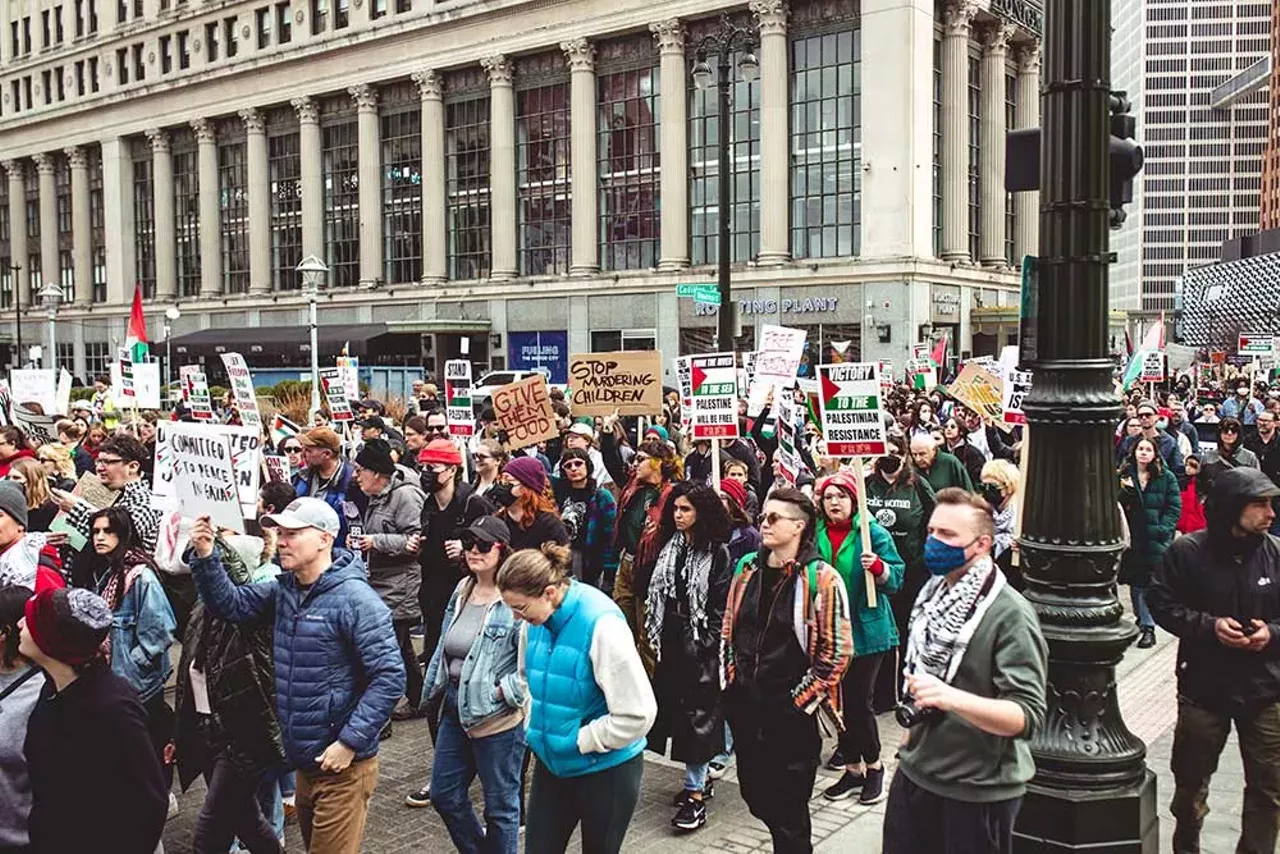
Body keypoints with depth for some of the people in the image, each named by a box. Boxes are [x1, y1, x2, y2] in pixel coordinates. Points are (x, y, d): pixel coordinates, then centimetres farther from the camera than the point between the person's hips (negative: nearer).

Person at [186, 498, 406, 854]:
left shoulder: (355, 599, -19)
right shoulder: (284, 590, 6)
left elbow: (390, 677, -22)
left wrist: (350, 742, -23)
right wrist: (205, 557, -12)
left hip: (343, 765, -8)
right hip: (303, 760, 8)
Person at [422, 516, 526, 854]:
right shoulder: (462, 590, 8)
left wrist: (503, 691, -19)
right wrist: (435, 688, 17)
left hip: (497, 716, -8)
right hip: (456, 708, 8)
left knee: (500, 804, 8)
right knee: (444, 794, 18)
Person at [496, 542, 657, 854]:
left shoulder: (602, 624, -27)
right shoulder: (536, 620, -6)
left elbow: (637, 716, -25)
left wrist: (578, 740, -17)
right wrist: (534, 728, 3)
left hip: (605, 768, -6)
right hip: (552, 762, 6)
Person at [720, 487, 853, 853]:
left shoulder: (821, 579, -12)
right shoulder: (747, 569, 5)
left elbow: (837, 651, -12)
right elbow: (728, 628, 15)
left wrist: (801, 699, -11)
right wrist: (731, 680, 8)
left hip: (792, 713, -6)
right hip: (745, 706, 6)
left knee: (789, 806, 3)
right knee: (755, 795, 17)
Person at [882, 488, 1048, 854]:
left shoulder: (1010, 614, -19)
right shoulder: (933, 595, 4)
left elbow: (1027, 715, -25)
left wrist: (951, 698, -39)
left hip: (978, 790, -6)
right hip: (916, 773, 7)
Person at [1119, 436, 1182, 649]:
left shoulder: (1166, 477, 1)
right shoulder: (1125, 475, 7)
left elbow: (1174, 507, 0)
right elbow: (1117, 505, 7)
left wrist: (1162, 529, -10)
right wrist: (1124, 491, -12)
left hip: (1157, 540, -3)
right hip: (1132, 537, 3)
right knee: (1135, 583, 8)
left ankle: (1148, 627, -1)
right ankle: (1142, 619, 24)